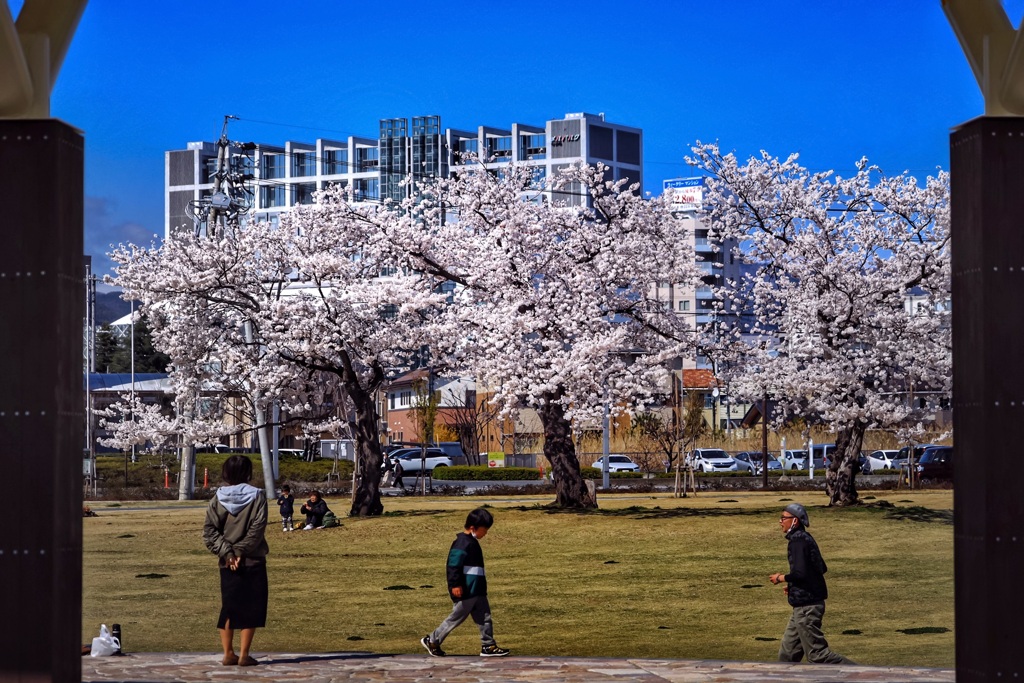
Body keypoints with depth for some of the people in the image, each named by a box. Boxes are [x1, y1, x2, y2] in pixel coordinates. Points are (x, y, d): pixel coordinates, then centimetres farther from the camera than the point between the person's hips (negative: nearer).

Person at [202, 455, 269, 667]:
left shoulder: (218, 498, 3)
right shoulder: (257, 496, -7)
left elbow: (209, 531, -5)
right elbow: (256, 529, -17)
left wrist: (227, 553, -8)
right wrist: (241, 551, -12)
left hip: (228, 563, 3)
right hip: (253, 562, -3)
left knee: (229, 607, 13)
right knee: (251, 608, 4)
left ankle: (228, 654, 12)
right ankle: (244, 655, 2)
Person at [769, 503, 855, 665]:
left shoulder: (798, 541, -17)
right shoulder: (806, 538, 13)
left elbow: (800, 573, -27)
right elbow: (822, 568, 20)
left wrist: (781, 578, -9)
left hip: (806, 606, -10)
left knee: (817, 654, -7)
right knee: (788, 651, 14)